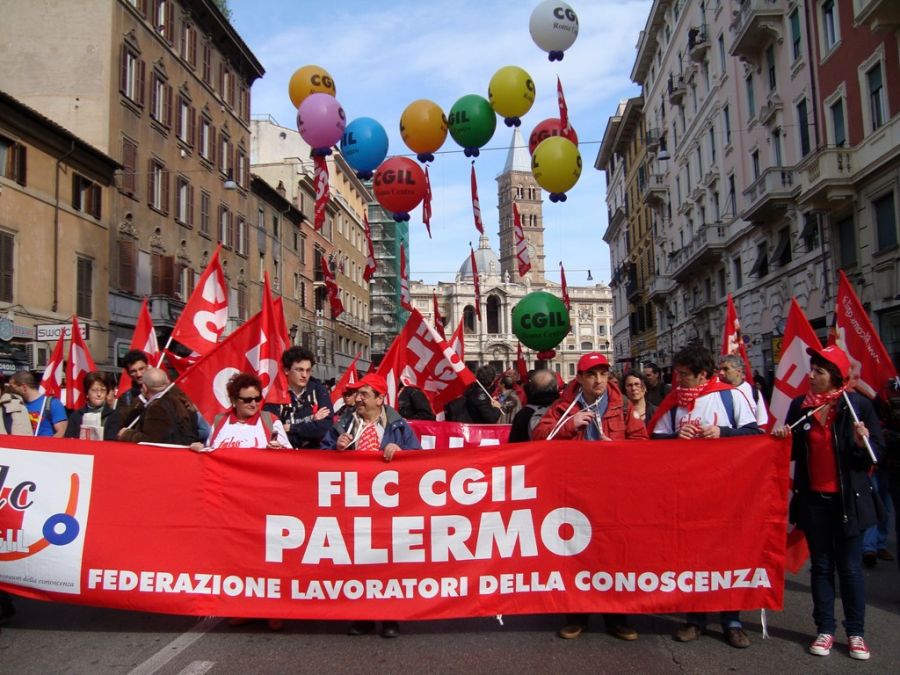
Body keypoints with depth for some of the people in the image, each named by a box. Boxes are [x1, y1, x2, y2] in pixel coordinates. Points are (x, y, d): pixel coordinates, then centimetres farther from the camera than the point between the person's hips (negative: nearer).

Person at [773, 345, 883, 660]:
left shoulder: (858, 405, -8)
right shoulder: (800, 405, 2)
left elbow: (875, 453, -6)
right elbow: (794, 452, 9)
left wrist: (862, 443, -27)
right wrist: (784, 439, -11)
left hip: (848, 499, -3)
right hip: (813, 499, 3)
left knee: (850, 566, 6)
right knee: (821, 565, 11)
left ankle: (856, 632, 20)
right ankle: (825, 629, 21)